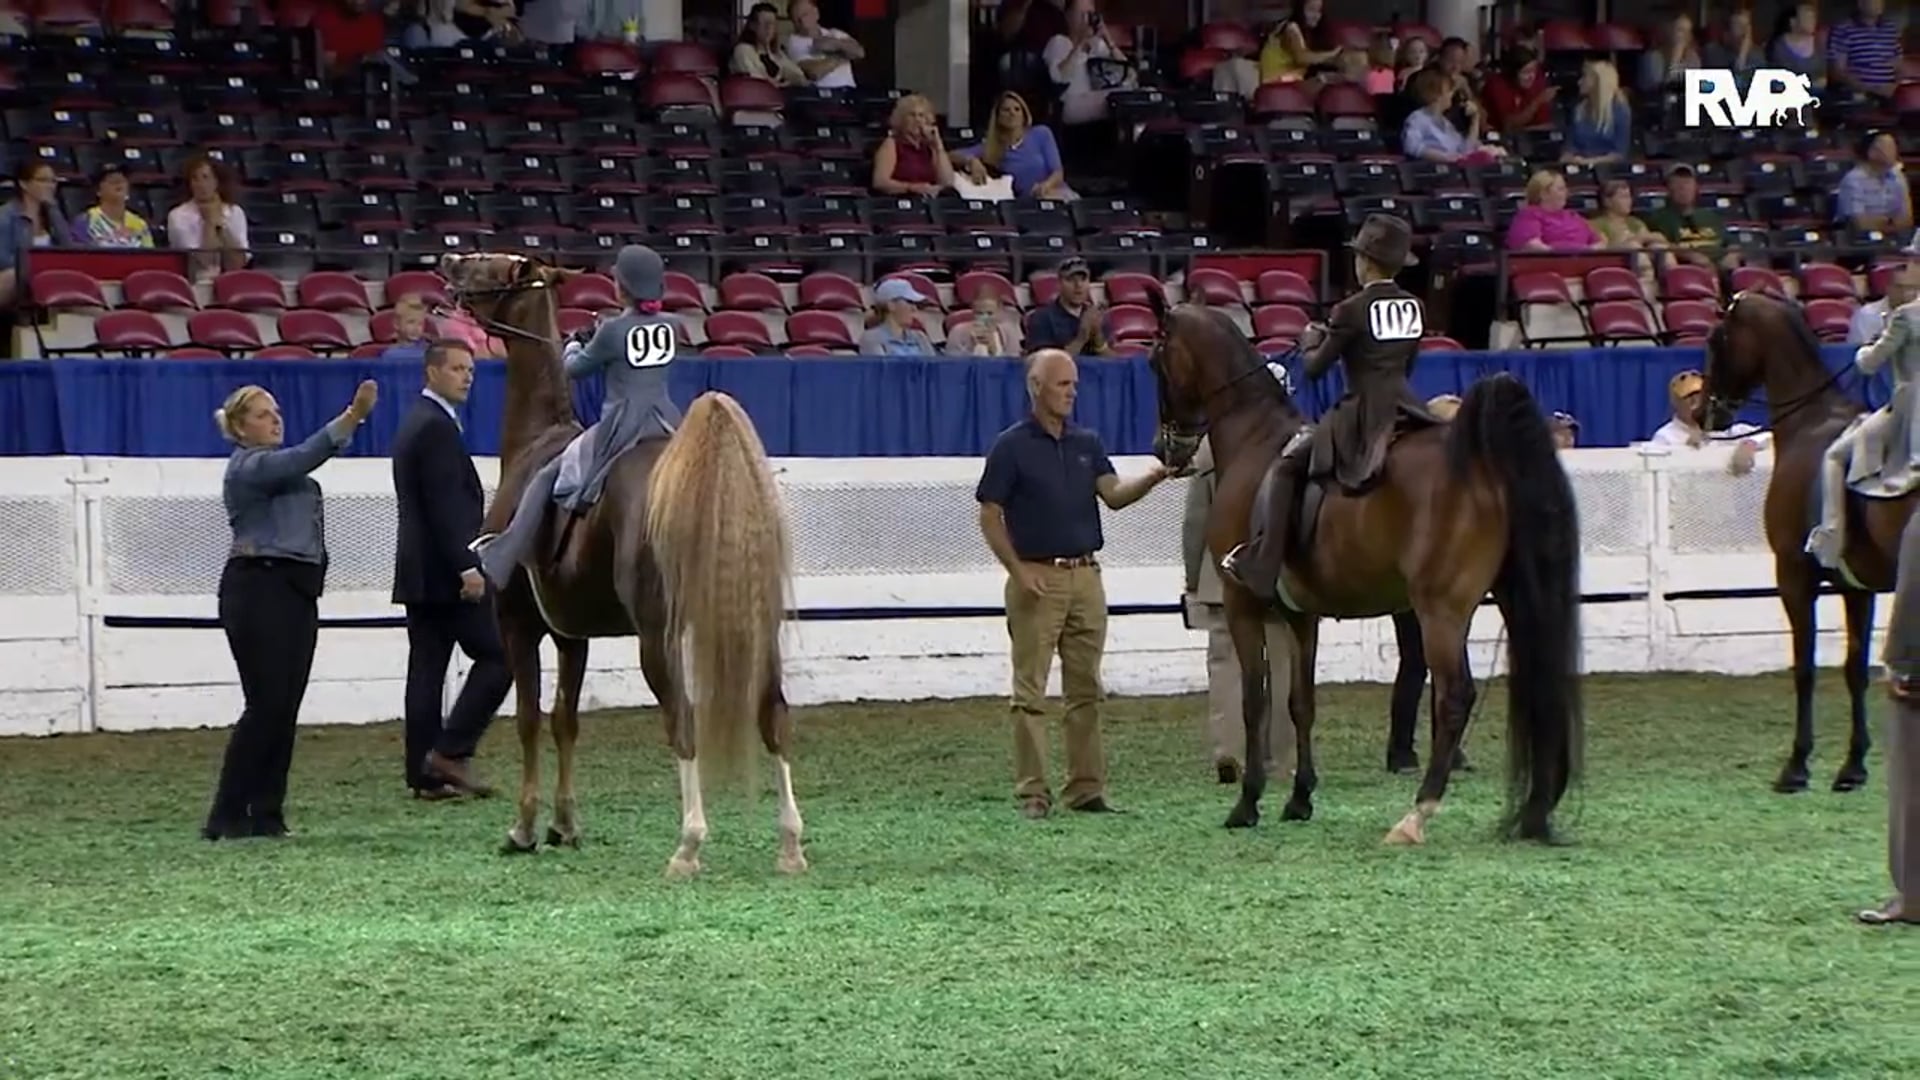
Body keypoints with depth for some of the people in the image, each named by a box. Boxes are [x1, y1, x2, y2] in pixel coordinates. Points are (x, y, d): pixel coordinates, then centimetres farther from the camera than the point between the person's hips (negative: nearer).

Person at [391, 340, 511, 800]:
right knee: (497, 656, -5)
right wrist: (467, 567, -23)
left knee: (426, 671, 7)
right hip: (445, 572, -10)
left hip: (420, 572, 10)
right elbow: (445, 504, -21)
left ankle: (426, 775, 7)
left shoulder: (416, 423, 19)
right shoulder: (437, 427, -13)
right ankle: (451, 751, -9)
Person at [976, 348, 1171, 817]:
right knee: (1030, 691, -3)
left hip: (1085, 576, 5)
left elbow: (1115, 495, -1)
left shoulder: (1088, 443, 11)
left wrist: (1154, 476, -20)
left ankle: (1087, 788, 12)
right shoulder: (1012, 446, -4)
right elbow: (990, 517, -4)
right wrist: (1020, 571, -14)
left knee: (1086, 689, 7)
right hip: (1036, 578, -5)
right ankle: (1032, 792, 0)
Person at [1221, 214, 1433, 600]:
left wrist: (1311, 339, 16)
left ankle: (1261, 564, -6)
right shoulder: (1415, 308, 7)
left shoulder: (1354, 310, -11)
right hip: (1405, 406, 6)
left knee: (1288, 465, 2)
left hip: (1363, 415, -6)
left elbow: (1315, 367, -6)